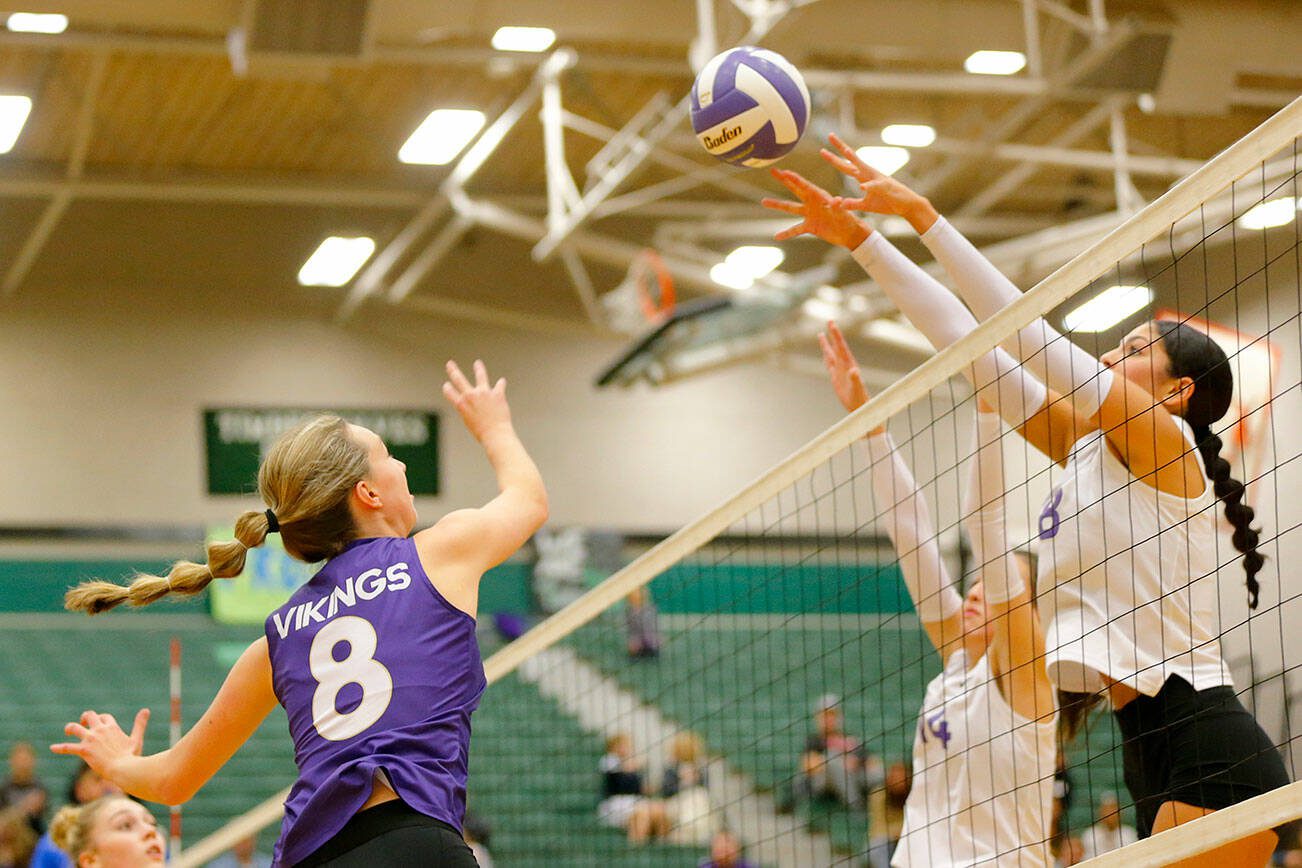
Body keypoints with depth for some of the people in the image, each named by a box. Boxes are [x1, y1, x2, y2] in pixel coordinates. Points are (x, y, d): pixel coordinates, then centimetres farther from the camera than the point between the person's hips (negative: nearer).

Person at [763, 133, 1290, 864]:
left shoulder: (1163, 442, -3)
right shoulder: (1089, 446, 19)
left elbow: (1022, 330, -9)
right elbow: (970, 341, 16)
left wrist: (922, 215, -8)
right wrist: (857, 237, 14)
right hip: (1158, 756, 9)